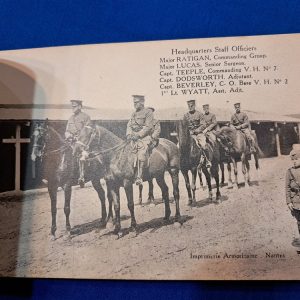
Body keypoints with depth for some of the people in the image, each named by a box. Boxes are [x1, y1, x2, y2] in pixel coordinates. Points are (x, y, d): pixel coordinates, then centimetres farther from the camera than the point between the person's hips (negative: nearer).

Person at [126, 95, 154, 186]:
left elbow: (148, 127, -8)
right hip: (133, 137, 7)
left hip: (144, 137, -7)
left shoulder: (148, 112, 1)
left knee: (141, 154, -25)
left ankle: (139, 177, -23)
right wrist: (129, 134, -3)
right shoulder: (134, 113, 22)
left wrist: (138, 135, -17)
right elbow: (129, 125, 17)